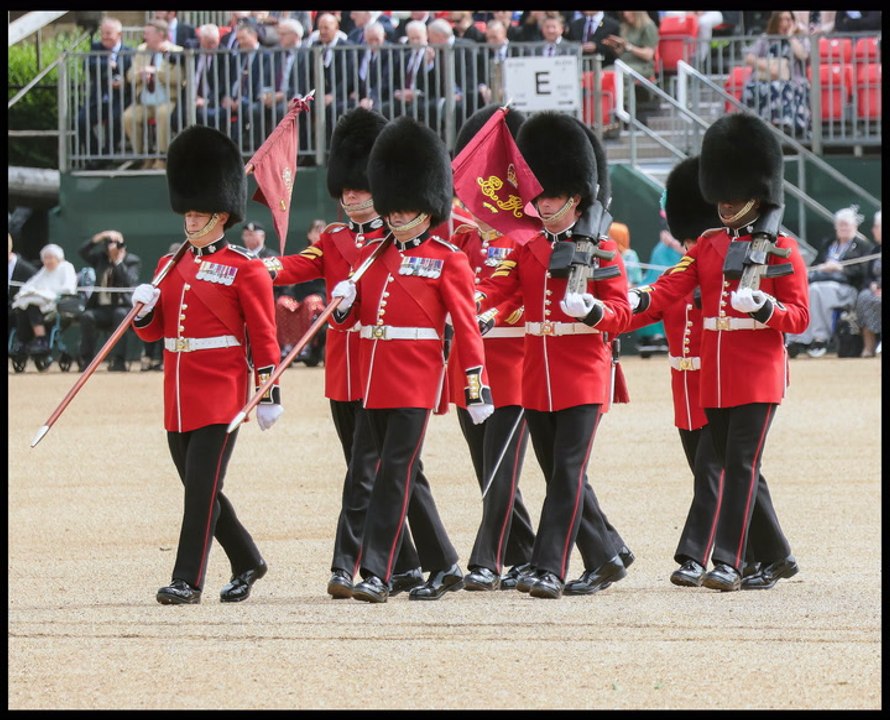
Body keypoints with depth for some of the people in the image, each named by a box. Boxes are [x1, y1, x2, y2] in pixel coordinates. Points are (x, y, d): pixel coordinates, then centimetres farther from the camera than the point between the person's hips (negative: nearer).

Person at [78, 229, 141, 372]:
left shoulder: (132, 261, 4)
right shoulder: (101, 259, 15)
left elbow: (129, 282, -13)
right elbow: (82, 252, 2)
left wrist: (119, 262, -13)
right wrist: (98, 238, -8)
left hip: (123, 307, -3)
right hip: (101, 308, 3)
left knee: (120, 314, -37)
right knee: (87, 316, -27)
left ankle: (118, 361, -36)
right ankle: (86, 359, -20)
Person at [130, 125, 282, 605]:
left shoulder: (245, 270, -5)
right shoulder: (171, 266, 13)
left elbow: (264, 338, -5)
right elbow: (153, 332, 17)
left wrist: (269, 396, -7)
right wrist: (144, 308, -5)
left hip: (221, 393, -7)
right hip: (178, 394, 7)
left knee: (203, 486, -10)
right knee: (200, 488, 11)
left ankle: (187, 580, -10)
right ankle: (247, 564, 27)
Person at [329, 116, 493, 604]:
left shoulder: (447, 260, -2)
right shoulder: (372, 255, 14)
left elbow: (466, 326, -4)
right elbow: (349, 319, 17)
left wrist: (478, 388, -8)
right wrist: (342, 303, -7)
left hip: (416, 380, -6)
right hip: (374, 380, 6)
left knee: (395, 471, -13)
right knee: (406, 475, 11)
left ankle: (376, 573, -16)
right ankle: (445, 567, 21)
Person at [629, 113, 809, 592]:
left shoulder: (781, 249, -1)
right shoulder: (707, 246, 13)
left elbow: (799, 316, -4)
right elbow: (670, 288, 1)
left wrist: (762, 306, -24)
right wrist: (636, 301, -19)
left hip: (758, 374, -6)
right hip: (714, 374, 6)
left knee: (741, 467, -11)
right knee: (738, 468, 9)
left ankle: (727, 562, -14)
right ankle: (776, 557, 20)